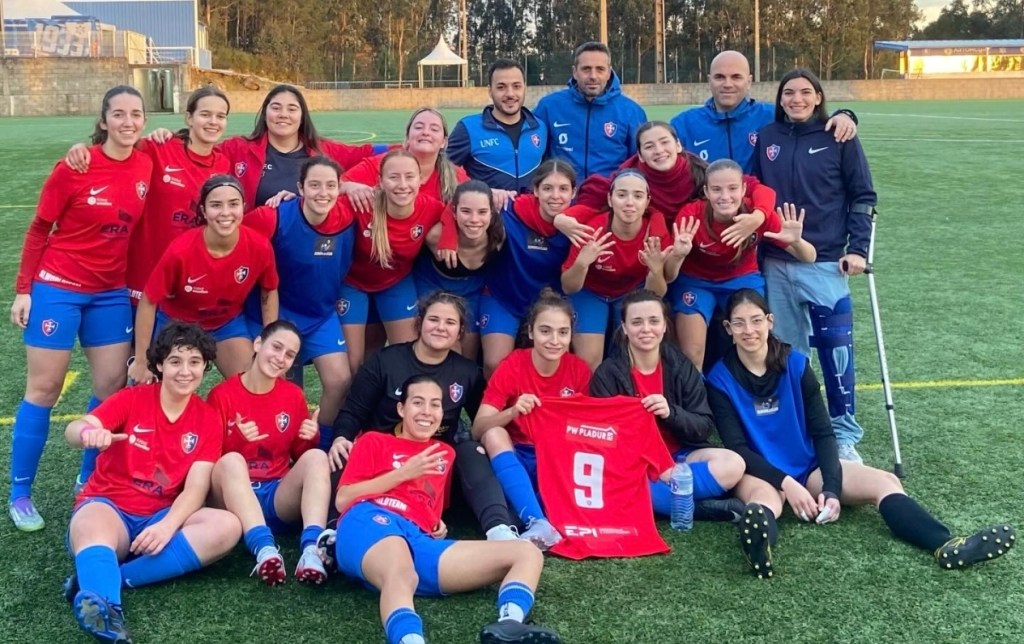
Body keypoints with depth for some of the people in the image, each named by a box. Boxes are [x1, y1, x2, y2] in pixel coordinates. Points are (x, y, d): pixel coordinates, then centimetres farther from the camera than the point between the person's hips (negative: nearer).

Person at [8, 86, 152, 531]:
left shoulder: (147, 167, -3)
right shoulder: (74, 167, -14)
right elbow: (38, 230, -6)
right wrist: (23, 289, -7)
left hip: (112, 292, 4)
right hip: (58, 287, -4)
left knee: (113, 386, 6)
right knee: (44, 388, 1)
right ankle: (20, 494, 13)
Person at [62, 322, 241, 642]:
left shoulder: (208, 419, 3)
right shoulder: (132, 399, -1)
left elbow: (196, 488, -6)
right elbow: (73, 430, -17)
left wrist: (167, 526, -26)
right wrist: (89, 432, -43)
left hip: (162, 517, 3)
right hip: (108, 507, -2)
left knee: (227, 526, -27)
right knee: (91, 525, -38)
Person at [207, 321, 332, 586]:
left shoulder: (294, 395, 7)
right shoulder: (222, 395, -3)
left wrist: (310, 438, -7)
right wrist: (237, 439, -22)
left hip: (278, 498, 3)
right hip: (232, 500, -3)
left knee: (317, 456, -23)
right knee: (231, 461, -33)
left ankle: (311, 549, -45)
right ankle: (264, 549, -53)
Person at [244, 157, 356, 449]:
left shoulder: (348, 217, -18)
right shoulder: (275, 218, -26)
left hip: (322, 314, 3)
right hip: (274, 313, -2)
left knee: (340, 381, -5)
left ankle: (321, 446, 16)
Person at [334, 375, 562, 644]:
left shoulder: (445, 454, 34)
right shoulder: (373, 441, 22)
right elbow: (342, 500, 10)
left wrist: (439, 527, 14)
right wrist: (403, 473, 4)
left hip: (421, 541, 4)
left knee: (527, 553, -14)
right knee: (401, 576, -41)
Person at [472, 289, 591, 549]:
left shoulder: (579, 369, -5)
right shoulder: (512, 366, -12)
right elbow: (478, 429, -18)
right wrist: (512, 412, -37)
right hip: (517, 462, -1)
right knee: (494, 435, -32)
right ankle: (539, 524, -45)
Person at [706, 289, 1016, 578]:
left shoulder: (796, 364, -1)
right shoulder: (720, 379, -8)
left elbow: (823, 432, -2)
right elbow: (736, 447, -12)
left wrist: (831, 487, -17)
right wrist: (785, 483, -24)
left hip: (809, 466, 4)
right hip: (761, 472, -4)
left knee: (884, 481, -20)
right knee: (764, 495, -41)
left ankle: (947, 546, -44)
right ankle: (761, 542, -77)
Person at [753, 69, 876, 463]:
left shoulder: (839, 139, 0)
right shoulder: (766, 138, 7)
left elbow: (863, 196, 2)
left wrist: (857, 248, -6)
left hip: (825, 263, -3)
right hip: (775, 264, 3)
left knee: (835, 349, -5)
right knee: (786, 353, 9)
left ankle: (844, 435, 6)